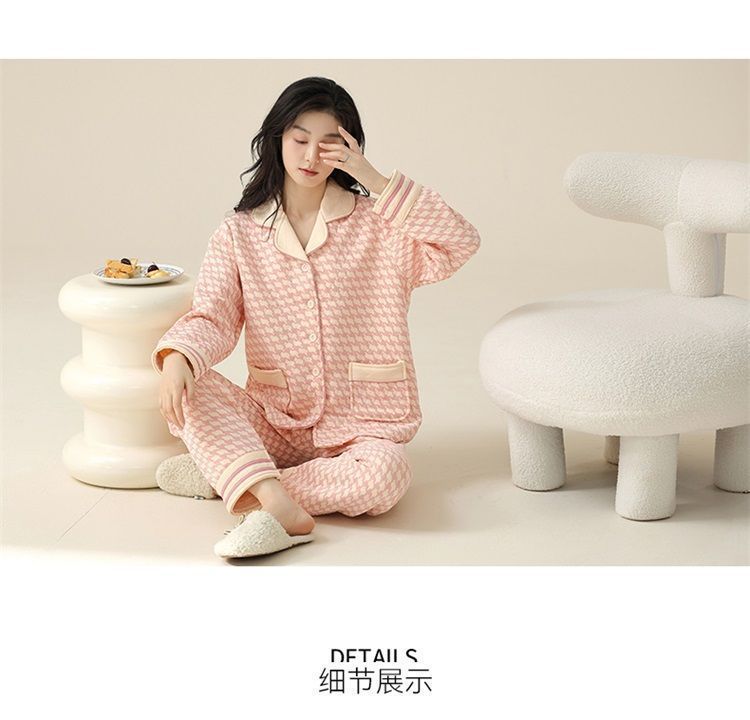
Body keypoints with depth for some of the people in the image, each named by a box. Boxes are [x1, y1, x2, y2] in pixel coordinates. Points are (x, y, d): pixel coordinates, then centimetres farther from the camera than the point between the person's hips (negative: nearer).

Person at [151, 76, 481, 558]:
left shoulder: (378, 222, 1)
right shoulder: (239, 235, 6)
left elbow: (461, 245, -13)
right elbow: (212, 319, -5)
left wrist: (376, 182, -15)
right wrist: (177, 357, -28)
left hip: (360, 428, -1)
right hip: (273, 424, 2)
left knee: (384, 475, -34)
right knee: (190, 389, -24)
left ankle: (221, 475, -21)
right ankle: (281, 506, -38)